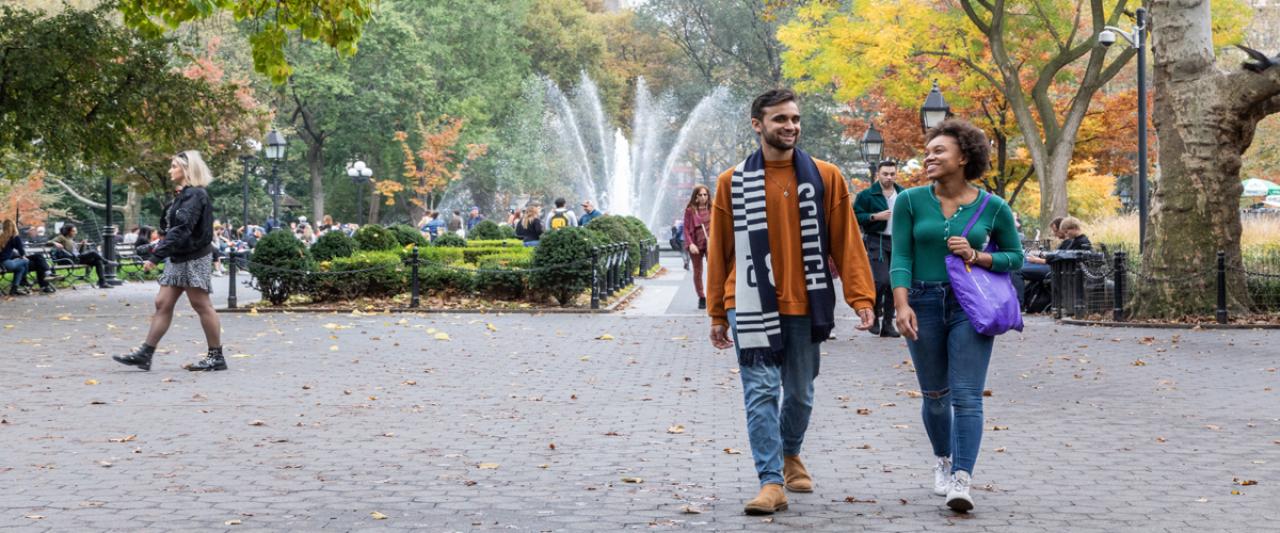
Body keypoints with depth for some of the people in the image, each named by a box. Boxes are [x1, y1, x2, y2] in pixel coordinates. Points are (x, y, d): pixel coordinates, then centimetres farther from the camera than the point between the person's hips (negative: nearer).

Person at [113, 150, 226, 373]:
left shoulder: (196, 195, -15)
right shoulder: (185, 195, 17)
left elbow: (181, 229, -24)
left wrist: (156, 256, -26)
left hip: (194, 258, -10)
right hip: (178, 259, 10)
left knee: (201, 305, -5)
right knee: (162, 303, 6)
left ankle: (216, 356, 3)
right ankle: (145, 353, 7)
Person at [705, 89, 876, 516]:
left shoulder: (825, 178, 3)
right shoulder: (733, 183, 2)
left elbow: (846, 241, 2)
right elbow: (719, 251, 6)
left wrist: (861, 296, -6)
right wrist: (717, 313, 6)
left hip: (805, 305, 1)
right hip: (752, 307, -1)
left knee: (800, 392, 14)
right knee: (761, 392, -6)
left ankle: (790, 455, 40)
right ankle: (771, 481, -3)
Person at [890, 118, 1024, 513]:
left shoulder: (993, 208, 0)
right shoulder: (911, 201, 0)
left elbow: (1015, 258, 9)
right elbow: (901, 258, -4)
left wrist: (976, 256, -9)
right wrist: (902, 305, -16)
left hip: (971, 305, -1)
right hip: (924, 303, 1)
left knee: (966, 396, -10)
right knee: (935, 395, 13)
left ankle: (961, 480, -14)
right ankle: (942, 460, 37)